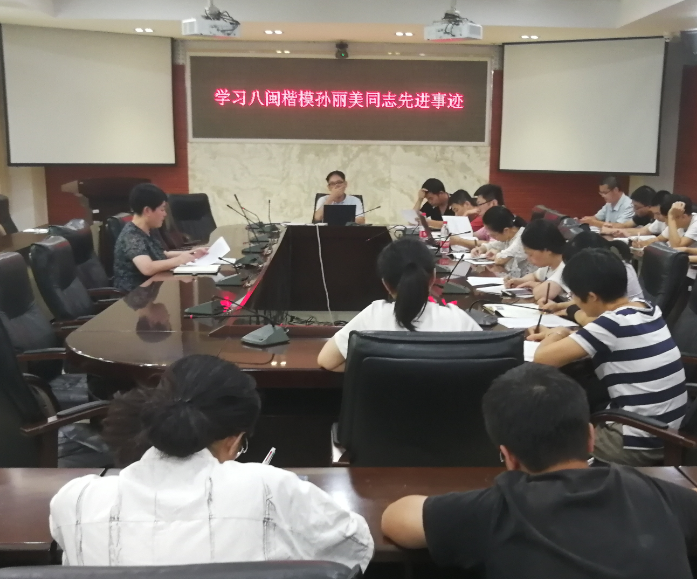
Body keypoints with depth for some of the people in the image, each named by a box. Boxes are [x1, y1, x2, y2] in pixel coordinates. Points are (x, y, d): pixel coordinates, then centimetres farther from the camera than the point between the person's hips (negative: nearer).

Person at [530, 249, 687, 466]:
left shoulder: (611, 324, -23)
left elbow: (543, 358, -23)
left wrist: (556, 335, -3)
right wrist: (562, 336, 9)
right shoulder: (648, 310, 1)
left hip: (641, 444, -8)